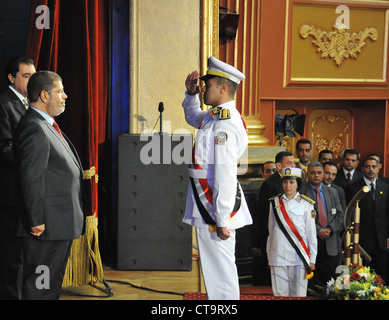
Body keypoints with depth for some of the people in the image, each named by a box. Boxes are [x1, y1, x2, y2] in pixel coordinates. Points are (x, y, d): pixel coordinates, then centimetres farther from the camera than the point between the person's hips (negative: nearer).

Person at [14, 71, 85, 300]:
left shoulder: (47, 125, 16)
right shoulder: (35, 129, -18)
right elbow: (31, 179, -22)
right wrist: (37, 221, -21)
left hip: (60, 224, 11)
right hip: (49, 224, -11)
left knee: (52, 283, 18)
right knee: (39, 287, -4)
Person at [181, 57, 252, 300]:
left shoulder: (225, 126, -20)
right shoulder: (214, 116, 11)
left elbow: (226, 177, -24)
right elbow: (193, 117, 36)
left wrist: (221, 220, -24)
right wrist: (191, 94, 19)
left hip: (217, 210, -10)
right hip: (207, 206, 10)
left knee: (221, 272, -3)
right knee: (216, 270, 17)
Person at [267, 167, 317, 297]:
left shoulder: (306, 204, 2)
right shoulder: (275, 202, 8)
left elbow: (311, 234, 4)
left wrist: (312, 260, 2)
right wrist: (269, 256, 14)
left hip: (299, 256, -2)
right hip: (278, 256, 2)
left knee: (298, 294, 0)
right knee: (280, 293, 2)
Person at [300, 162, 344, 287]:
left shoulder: (332, 192, 16)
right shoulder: (301, 192, 0)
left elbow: (340, 215, 12)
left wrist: (330, 229, -5)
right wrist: (318, 231, -14)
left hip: (331, 244, 4)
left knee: (330, 280, 4)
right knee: (310, 282, -1)